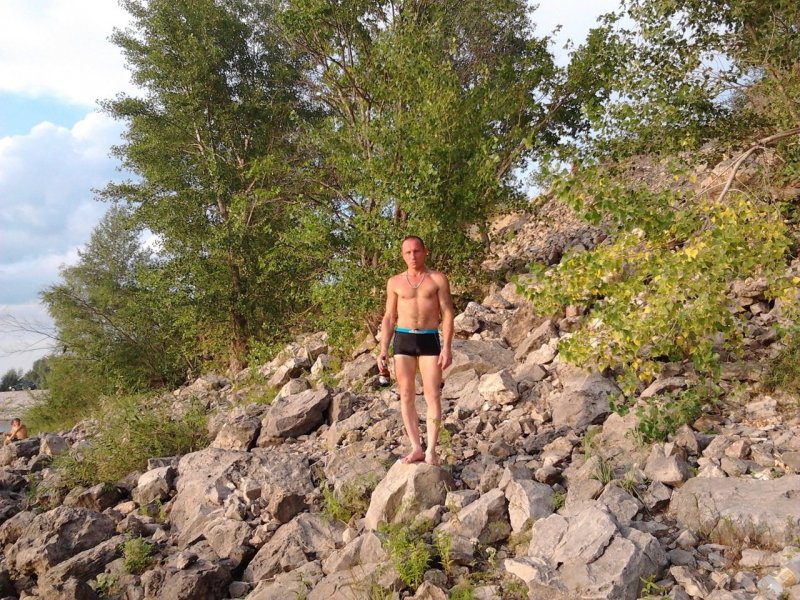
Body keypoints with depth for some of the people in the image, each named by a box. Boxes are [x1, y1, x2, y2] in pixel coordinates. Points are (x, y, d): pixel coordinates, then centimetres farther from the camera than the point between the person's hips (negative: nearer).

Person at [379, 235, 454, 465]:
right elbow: (389, 318, 12)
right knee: (406, 396, 0)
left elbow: (447, 314, 0)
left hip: (430, 339, -2)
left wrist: (447, 347, -11)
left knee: (433, 396, -6)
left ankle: (431, 450, 0)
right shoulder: (395, 282, 10)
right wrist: (383, 350, 3)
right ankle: (416, 448, 7)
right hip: (403, 339, 2)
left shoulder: (438, 279, 4)